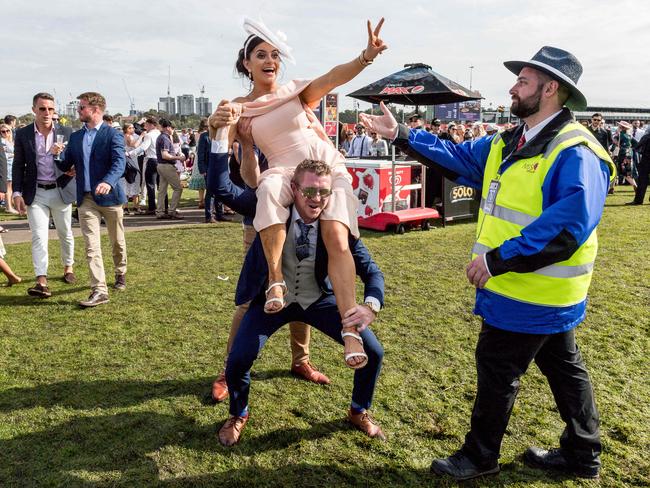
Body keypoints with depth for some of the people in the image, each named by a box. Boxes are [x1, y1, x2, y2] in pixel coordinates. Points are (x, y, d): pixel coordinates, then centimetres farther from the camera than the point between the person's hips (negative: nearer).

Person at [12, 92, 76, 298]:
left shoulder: (65, 133, -1)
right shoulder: (22, 134, 1)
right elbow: (18, 165, 5)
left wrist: (60, 154, -21)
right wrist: (17, 193, -3)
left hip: (61, 190, 1)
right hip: (35, 193, 0)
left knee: (65, 233, 14)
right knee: (39, 236, -8)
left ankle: (68, 267, 35)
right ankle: (42, 281, -12)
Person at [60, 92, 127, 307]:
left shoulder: (113, 134, -7)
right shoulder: (75, 137, 12)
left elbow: (119, 163, -20)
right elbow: (66, 164, 13)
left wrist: (108, 182, -37)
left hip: (110, 196, -4)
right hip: (86, 199, 4)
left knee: (117, 242, 13)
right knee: (91, 246, -5)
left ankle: (120, 274, 37)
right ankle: (99, 291, -6)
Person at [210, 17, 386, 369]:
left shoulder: (297, 91, 7)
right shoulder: (241, 109, 9)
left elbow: (333, 77, -11)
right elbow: (220, 131, -9)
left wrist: (366, 56, -31)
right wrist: (218, 122, -34)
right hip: (284, 174, 0)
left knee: (336, 238, -24)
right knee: (269, 189, -38)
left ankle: (350, 330, -27)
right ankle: (275, 280, -25)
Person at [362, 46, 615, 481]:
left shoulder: (575, 153, -21)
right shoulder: (508, 144, 9)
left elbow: (568, 226, -30)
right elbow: (457, 157, 12)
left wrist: (498, 258, -30)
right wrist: (401, 135, 6)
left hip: (535, 293, -9)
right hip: (541, 292, 9)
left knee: (497, 368, 4)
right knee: (563, 367, 19)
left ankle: (480, 457, 24)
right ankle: (582, 455, 37)